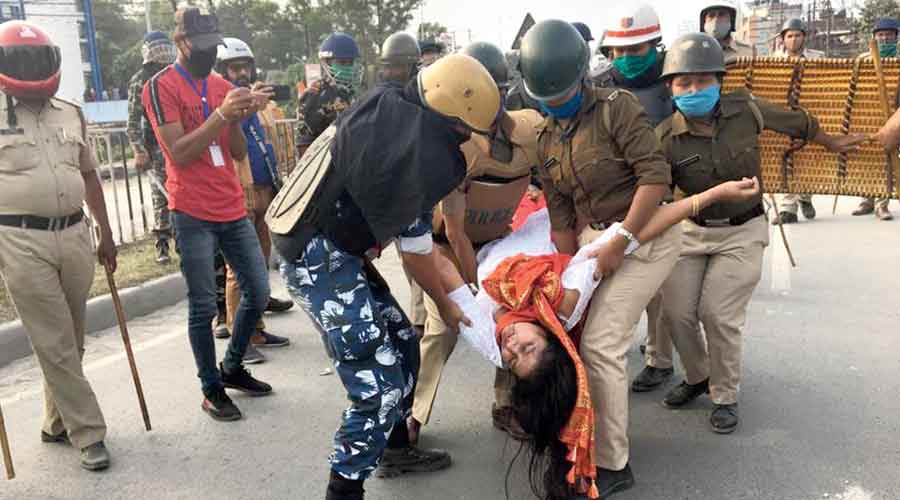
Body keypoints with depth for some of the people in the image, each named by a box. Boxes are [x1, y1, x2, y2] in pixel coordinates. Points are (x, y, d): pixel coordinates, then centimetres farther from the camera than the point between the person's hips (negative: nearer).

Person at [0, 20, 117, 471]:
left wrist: (106, 234, 15)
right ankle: (89, 433, 7)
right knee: (55, 344, -2)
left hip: (74, 234, 5)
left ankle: (57, 423, 29)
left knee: (69, 341, 12)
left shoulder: (71, 114, 11)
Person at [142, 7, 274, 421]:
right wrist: (221, 114, -22)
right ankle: (211, 390, 15)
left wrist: (238, 118, -10)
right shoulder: (160, 87, -5)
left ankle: (233, 369, 28)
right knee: (203, 307, 0)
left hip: (234, 210, 6)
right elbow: (179, 153, -14)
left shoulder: (224, 85, 13)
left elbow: (239, 154, 9)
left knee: (258, 292, 9)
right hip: (193, 215, -6)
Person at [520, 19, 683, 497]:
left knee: (600, 343, -11)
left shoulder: (617, 107, -14)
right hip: (593, 238, 7)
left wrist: (619, 242, -22)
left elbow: (656, 175, -22)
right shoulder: (545, 139, 6)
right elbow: (560, 215, 5)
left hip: (644, 236, -7)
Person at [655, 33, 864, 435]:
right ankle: (697, 377, 29)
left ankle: (725, 397, 12)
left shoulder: (745, 110, -12)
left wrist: (831, 143, 24)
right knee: (676, 312, -1)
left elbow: (797, 122, 7)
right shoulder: (666, 138, -15)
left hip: (743, 232, -1)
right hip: (691, 231, 2)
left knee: (718, 314, -11)